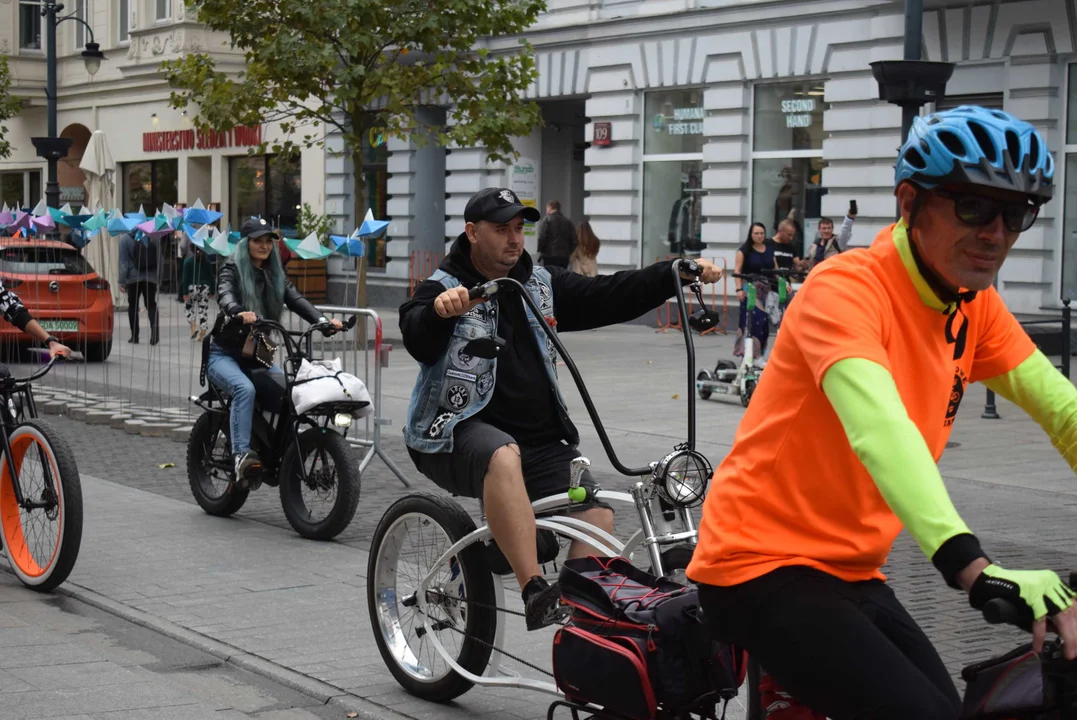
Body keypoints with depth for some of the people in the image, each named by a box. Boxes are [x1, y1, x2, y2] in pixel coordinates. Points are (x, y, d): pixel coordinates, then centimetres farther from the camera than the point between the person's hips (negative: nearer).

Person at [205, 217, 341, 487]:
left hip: (258, 356, 6)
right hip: (224, 354, -6)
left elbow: (295, 299, -1)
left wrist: (321, 319, -19)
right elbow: (224, 295, -24)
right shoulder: (232, 270, -3)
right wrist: (239, 312, -48)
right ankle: (242, 454, -41)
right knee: (245, 389, -34)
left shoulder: (275, 274, 14)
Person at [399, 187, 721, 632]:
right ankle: (535, 594, -42)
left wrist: (676, 275, -7)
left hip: (540, 438, 6)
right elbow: (419, 342, -24)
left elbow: (608, 297, 5)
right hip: (461, 432, -6)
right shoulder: (443, 288, -4)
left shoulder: (541, 285, 12)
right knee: (505, 456, -39)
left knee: (598, 517, -13)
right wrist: (440, 310, -46)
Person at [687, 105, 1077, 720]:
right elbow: (879, 429, -35)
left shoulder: (973, 304, 5)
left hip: (850, 572, 8)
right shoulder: (846, 289, -19)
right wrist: (978, 570, -47)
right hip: (765, 569, -8)